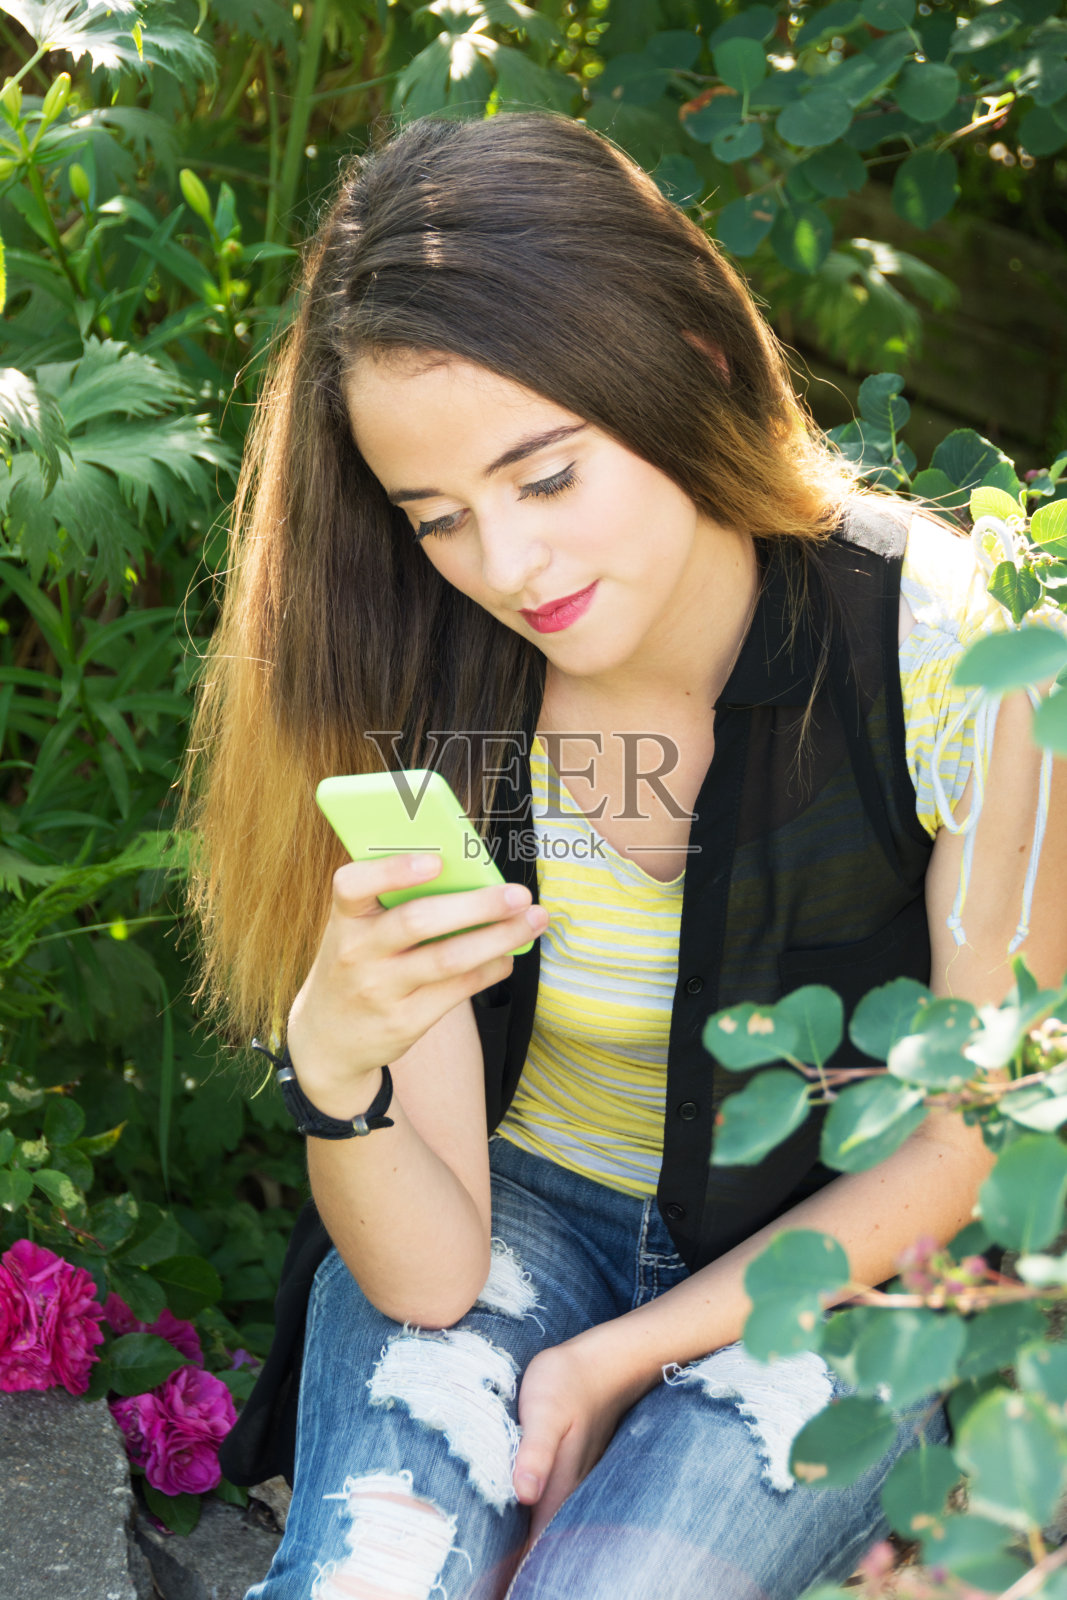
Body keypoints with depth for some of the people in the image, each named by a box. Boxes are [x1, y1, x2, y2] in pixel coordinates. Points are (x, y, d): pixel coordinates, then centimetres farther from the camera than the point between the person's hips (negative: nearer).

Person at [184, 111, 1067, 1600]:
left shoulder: (941, 649, -22)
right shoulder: (415, 693, -17)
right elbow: (429, 1271, -17)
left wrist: (620, 1359, -11)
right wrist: (332, 1064, -39)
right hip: (516, 1205, 1)